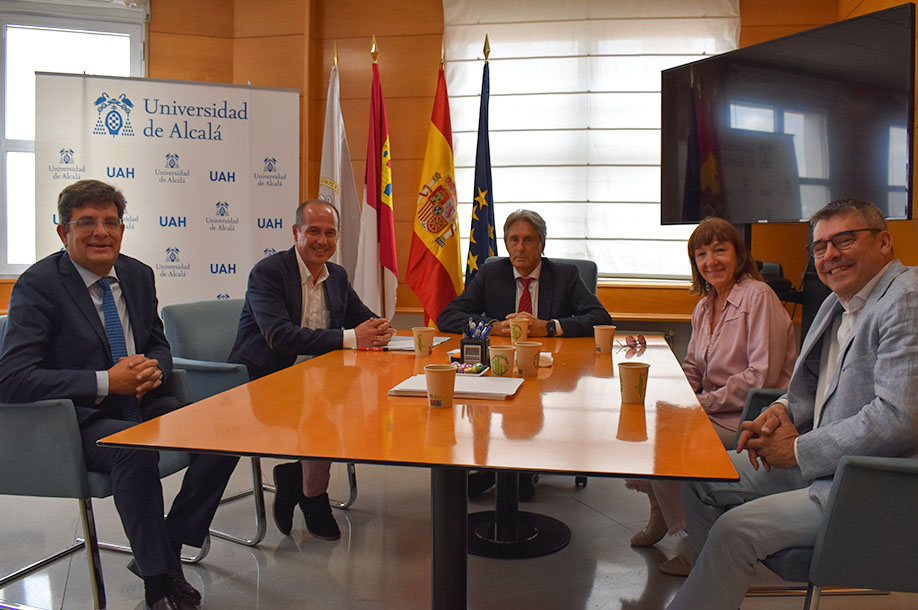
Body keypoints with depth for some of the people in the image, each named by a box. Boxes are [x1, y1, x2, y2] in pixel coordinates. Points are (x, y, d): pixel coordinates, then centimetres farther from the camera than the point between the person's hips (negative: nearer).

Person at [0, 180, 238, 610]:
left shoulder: (138, 275, 7)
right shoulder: (38, 284, -11)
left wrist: (153, 368, -8)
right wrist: (105, 382, -24)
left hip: (141, 404, 6)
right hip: (76, 421, -6)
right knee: (134, 447, -36)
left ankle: (167, 548, 0)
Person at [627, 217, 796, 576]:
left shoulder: (759, 297, -13)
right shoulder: (704, 307, 13)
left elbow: (763, 376, -20)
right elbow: (693, 368, 16)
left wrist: (704, 402, -19)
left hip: (748, 416, -8)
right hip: (714, 408, 8)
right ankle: (660, 514, 16)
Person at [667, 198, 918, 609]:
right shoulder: (838, 302, 10)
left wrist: (798, 450, -17)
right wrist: (784, 410, -2)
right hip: (819, 460, 10)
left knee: (735, 529, -23)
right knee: (699, 479, 10)